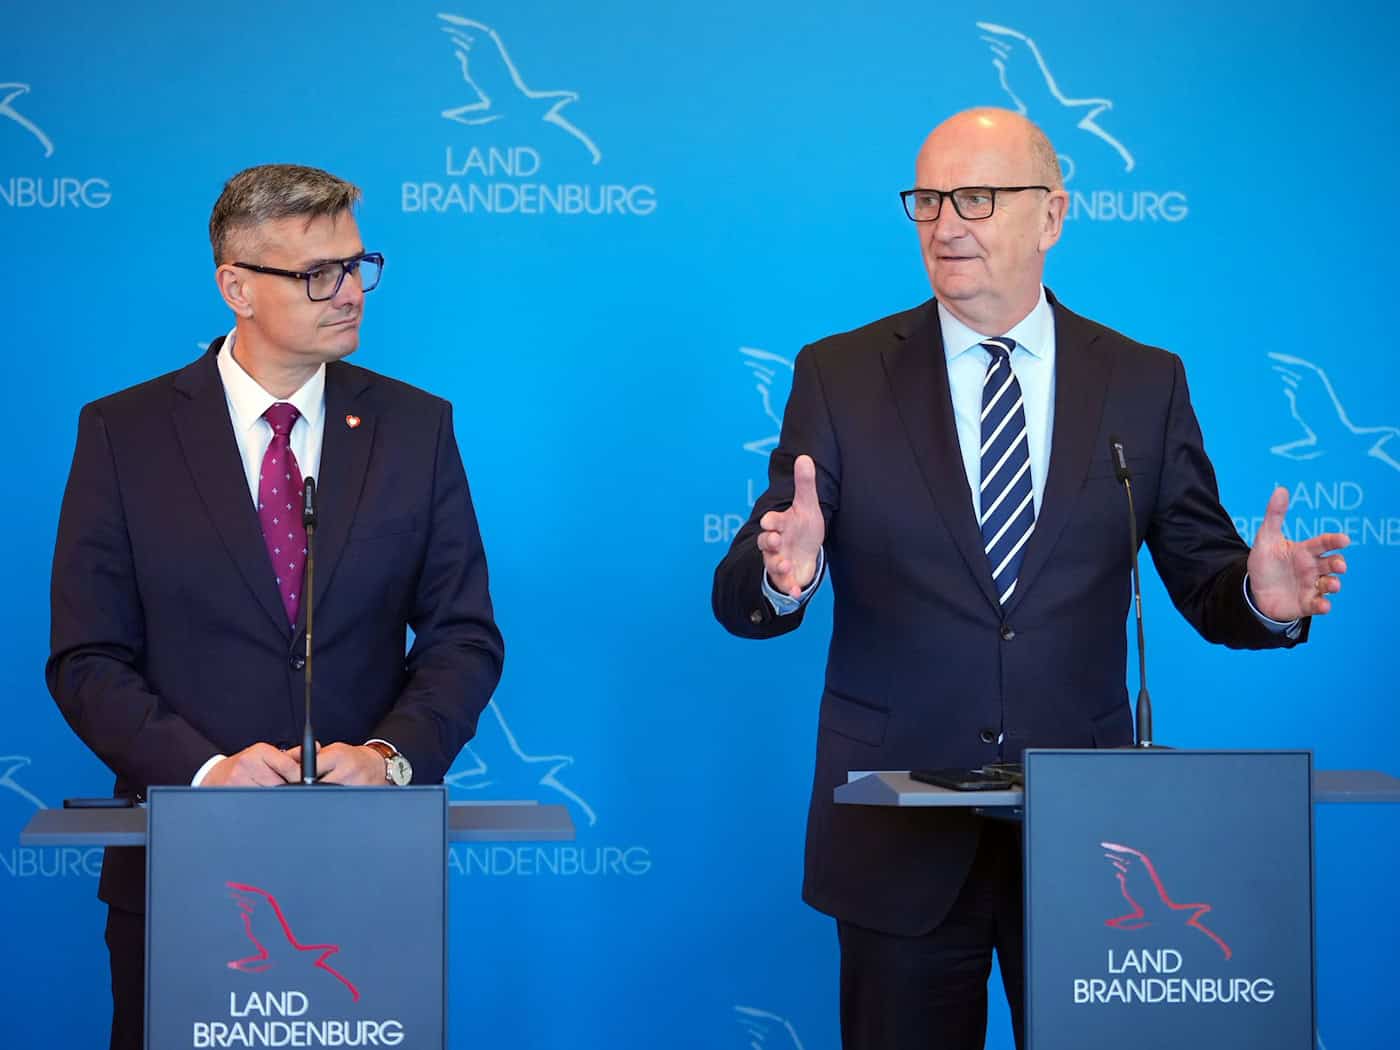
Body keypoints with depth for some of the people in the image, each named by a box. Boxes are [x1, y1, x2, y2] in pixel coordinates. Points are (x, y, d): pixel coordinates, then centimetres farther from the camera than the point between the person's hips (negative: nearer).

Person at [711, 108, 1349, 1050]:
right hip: (899, 833, -1)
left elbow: (1204, 578, 3)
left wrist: (1260, 594, -20)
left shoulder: (1145, 384, 4)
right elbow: (740, 599, -4)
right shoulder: (840, 376, 1)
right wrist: (780, 576, -28)